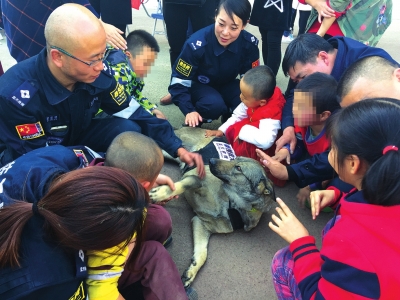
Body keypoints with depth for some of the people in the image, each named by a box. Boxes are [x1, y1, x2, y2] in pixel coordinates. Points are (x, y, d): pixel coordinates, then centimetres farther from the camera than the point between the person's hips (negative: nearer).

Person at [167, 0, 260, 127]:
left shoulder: (249, 44, -21)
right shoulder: (197, 44, -31)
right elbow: (179, 82, -23)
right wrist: (190, 111, -34)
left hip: (227, 85, 4)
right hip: (199, 85, -3)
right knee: (214, 105, -35)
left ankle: (230, 119, 7)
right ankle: (194, 122, -3)